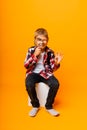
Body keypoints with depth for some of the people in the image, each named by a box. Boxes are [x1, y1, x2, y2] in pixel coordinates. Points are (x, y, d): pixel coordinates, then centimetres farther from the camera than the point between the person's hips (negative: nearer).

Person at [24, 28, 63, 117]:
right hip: (33, 73, 0)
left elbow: (52, 69, -3)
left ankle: (49, 106, -3)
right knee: (29, 85, -32)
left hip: (45, 73, 1)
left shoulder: (50, 52, -4)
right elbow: (26, 66, -10)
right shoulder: (31, 50, -4)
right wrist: (35, 55, -22)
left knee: (55, 84, -27)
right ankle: (35, 105, -4)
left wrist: (56, 63, -26)